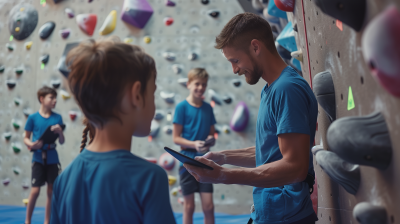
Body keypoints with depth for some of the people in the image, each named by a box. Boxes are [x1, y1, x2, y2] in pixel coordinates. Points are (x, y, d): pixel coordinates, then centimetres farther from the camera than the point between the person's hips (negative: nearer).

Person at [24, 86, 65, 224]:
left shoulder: (57, 118, 2)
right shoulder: (33, 117, -3)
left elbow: (62, 142, 3)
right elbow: (26, 138, 4)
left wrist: (60, 131, -17)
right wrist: (31, 144, -17)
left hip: (52, 158, 2)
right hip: (38, 158, -2)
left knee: (51, 190, 7)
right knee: (35, 190, -4)